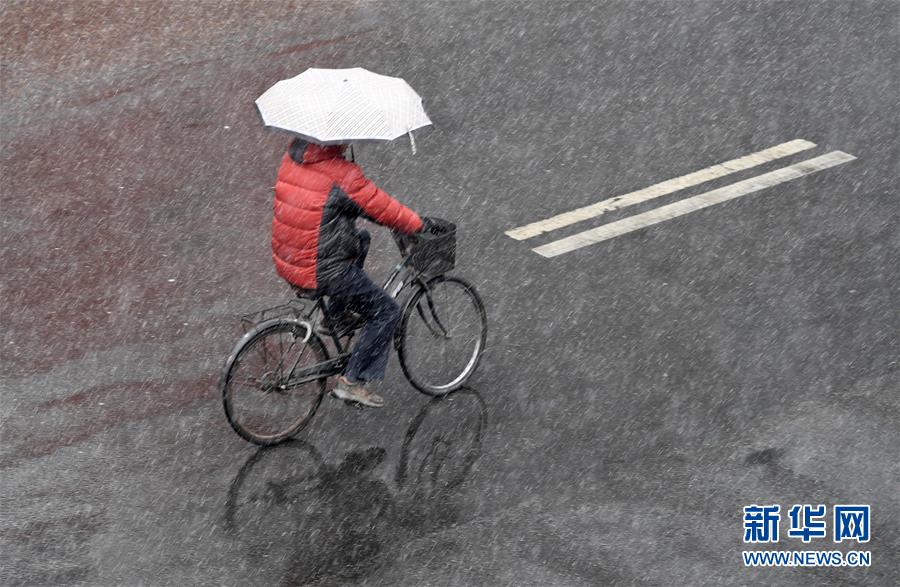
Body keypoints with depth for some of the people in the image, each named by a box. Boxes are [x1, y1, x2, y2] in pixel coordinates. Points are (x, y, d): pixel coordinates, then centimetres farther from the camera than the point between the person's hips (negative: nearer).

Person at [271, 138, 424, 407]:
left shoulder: (293, 155, 1)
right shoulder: (341, 175, -24)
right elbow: (382, 208, -17)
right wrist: (419, 224, -1)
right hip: (323, 272, -8)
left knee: (361, 239, 31)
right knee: (386, 311, 6)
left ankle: (337, 313, 32)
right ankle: (351, 381, 6)